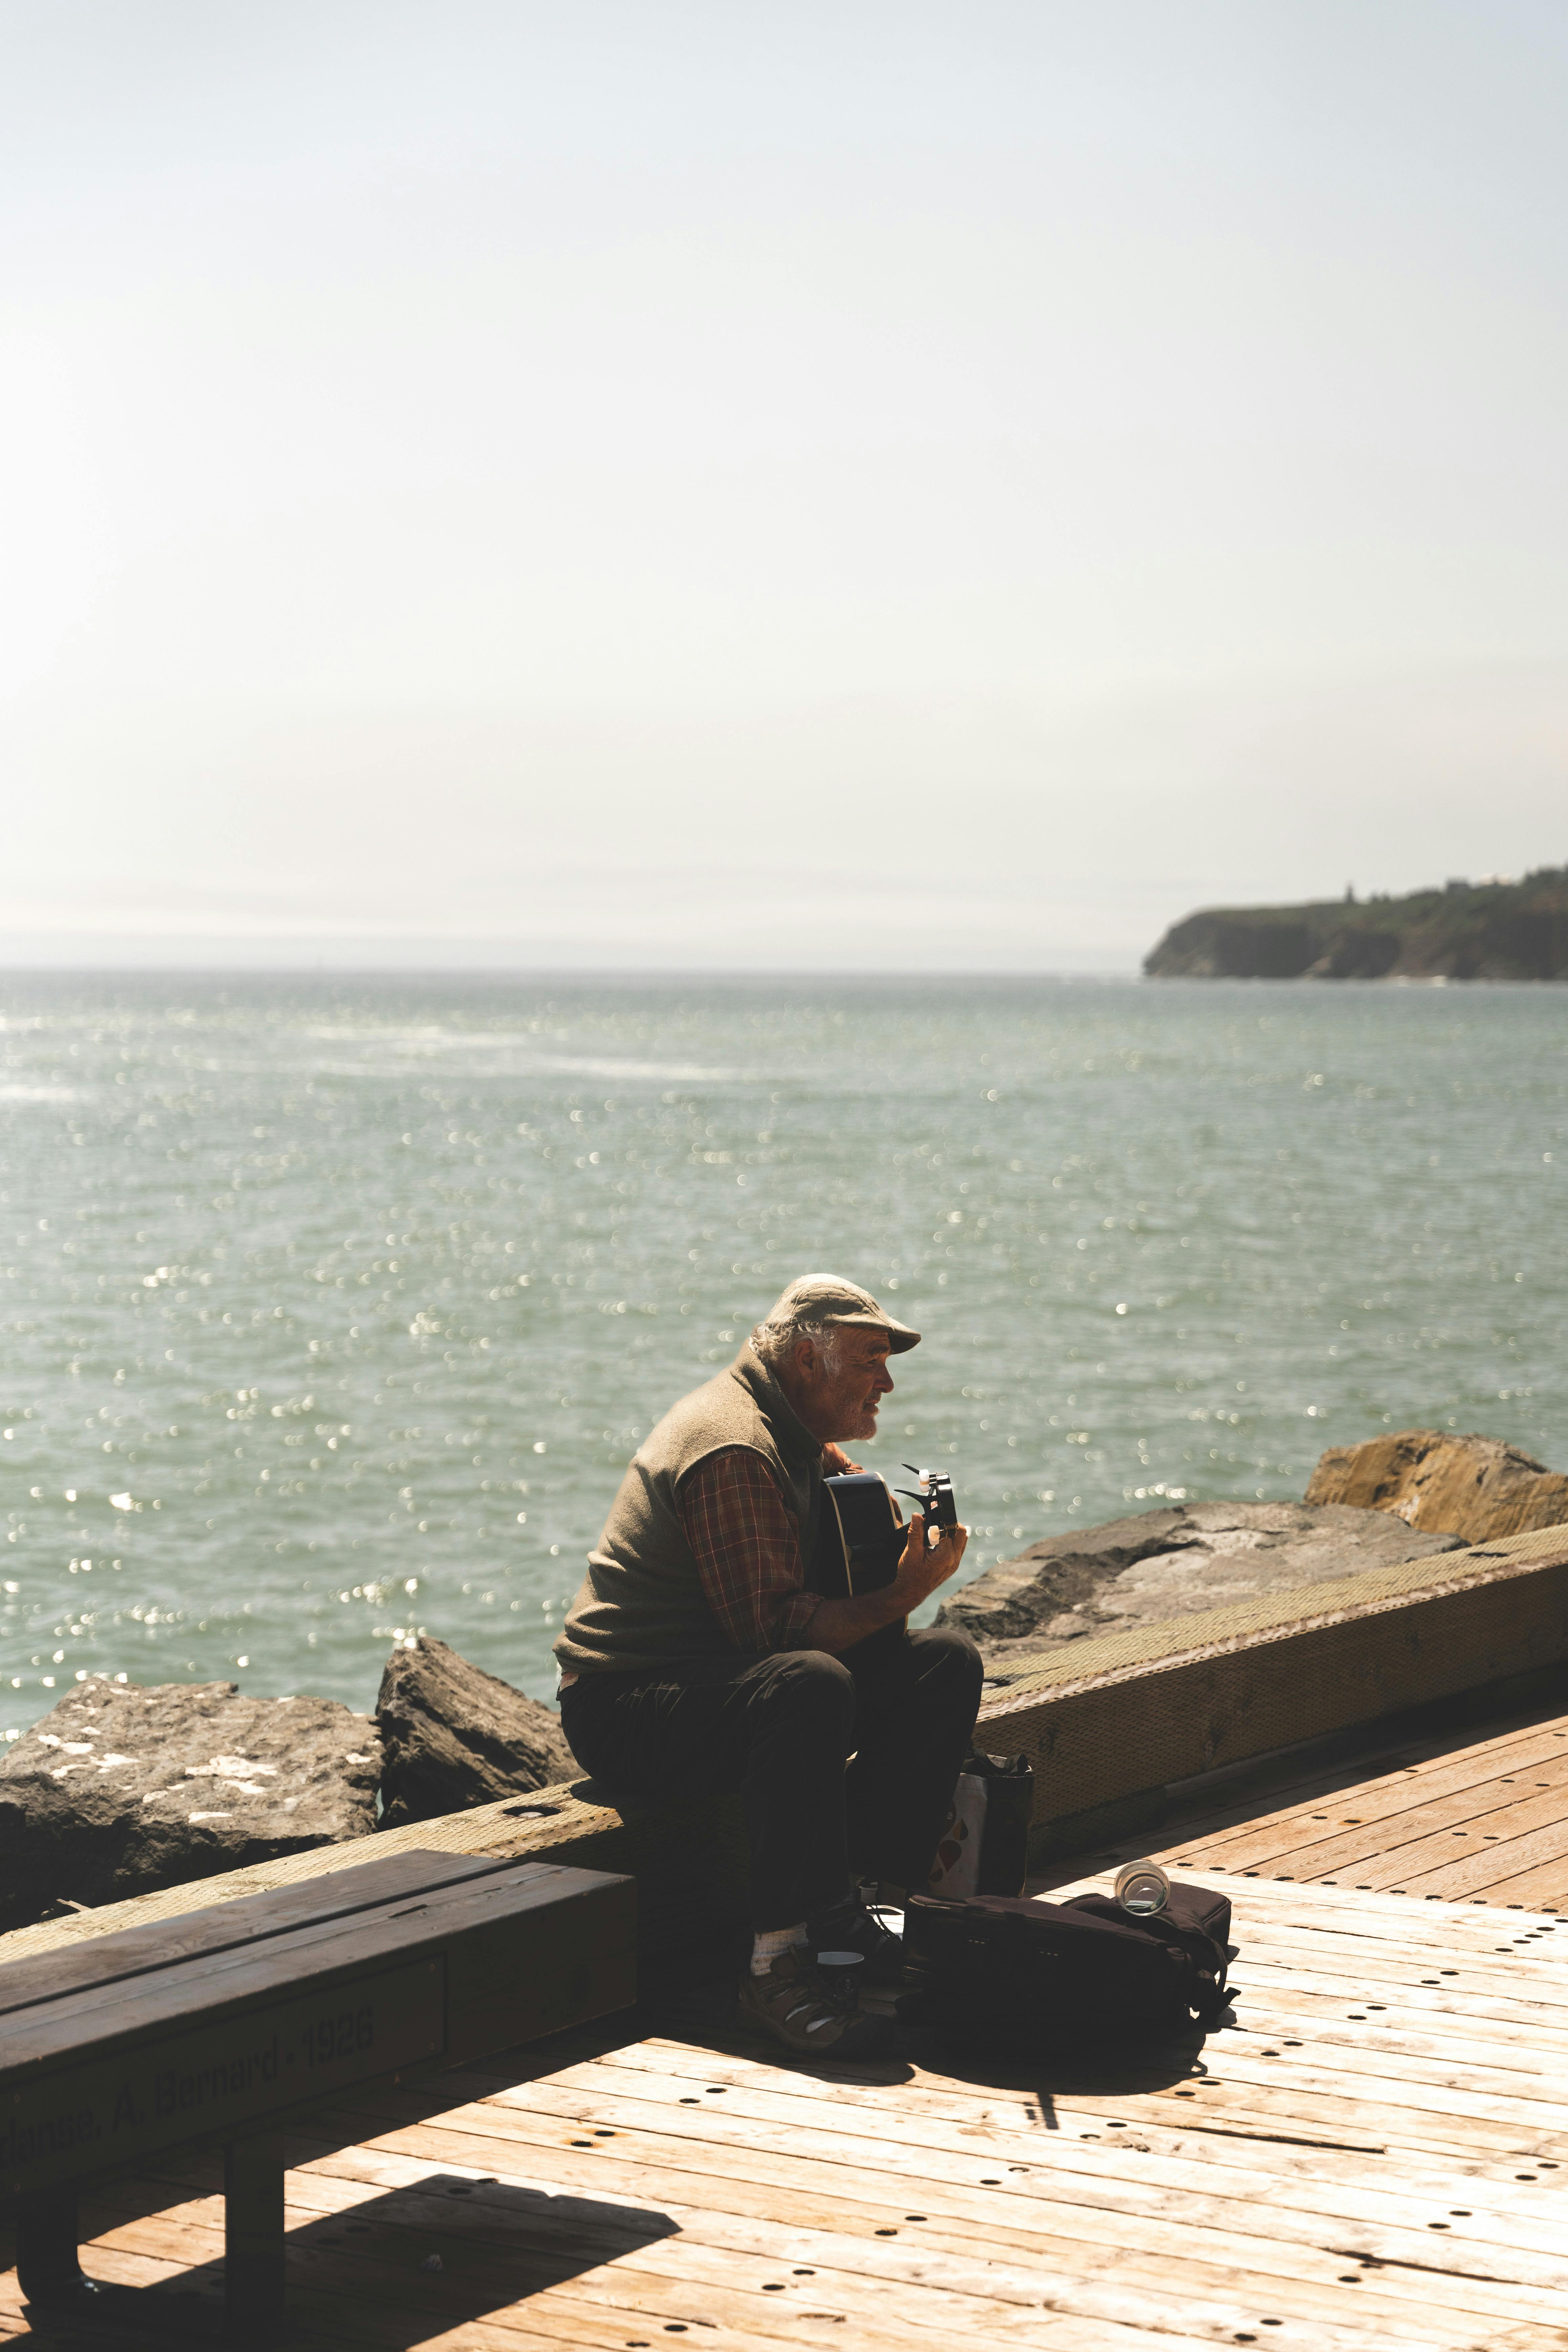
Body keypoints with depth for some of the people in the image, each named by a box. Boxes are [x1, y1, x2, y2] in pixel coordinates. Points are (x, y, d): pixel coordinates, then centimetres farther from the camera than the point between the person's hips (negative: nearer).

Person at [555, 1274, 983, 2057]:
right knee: (809, 1684, -39)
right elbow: (772, 1624, -26)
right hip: (628, 1708, -10)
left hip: (729, 1683, 10)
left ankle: (848, 1908, -7)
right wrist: (896, 1598, -24)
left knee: (945, 1662, -2)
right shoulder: (733, 1449, -19)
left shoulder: (810, 1445, 14)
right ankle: (777, 1964, -37)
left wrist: (909, 1555, -4)